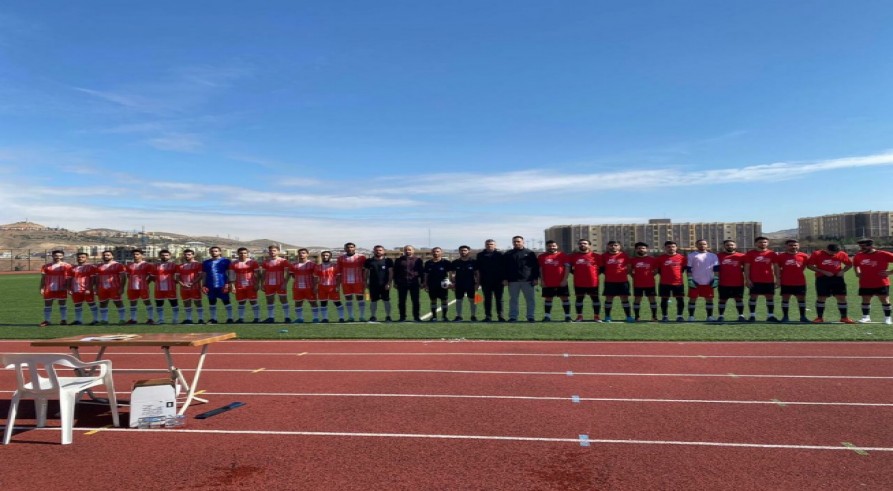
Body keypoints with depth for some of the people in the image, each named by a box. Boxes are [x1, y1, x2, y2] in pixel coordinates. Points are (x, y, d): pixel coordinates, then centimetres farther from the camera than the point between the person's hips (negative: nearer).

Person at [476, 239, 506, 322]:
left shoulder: (500, 254, 3)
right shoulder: (480, 255, 8)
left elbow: (504, 267, 2)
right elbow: (477, 269, 9)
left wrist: (504, 279, -4)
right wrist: (478, 279, 3)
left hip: (498, 281, -1)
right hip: (485, 281, 2)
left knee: (499, 299, 2)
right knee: (487, 299, 4)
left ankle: (500, 315, 7)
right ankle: (488, 316, 9)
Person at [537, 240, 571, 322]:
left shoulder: (563, 255, 0)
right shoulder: (541, 257, 5)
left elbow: (567, 268, -2)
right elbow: (540, 269, 7)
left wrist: (564, 280, -10)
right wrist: (542, 281, 0)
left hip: (561, 282, -1)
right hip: (547, 283, 2)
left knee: (564, 298, 1)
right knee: (548, 298, 6)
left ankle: (567, 316, 7)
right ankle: (547, 316, 12)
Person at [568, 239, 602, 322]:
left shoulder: (595, 256, -1)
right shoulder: (574, 256, 3)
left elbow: (601, 267, 6)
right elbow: (569, 267, 12)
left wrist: (595, 274, -2)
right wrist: (575, 273, 2)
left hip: (593, 282, -1)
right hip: (579, 282, 1)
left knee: (595, 298, 5)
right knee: (579, 298, 6)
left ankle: (596, 316, 14)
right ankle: (579, 316, 16)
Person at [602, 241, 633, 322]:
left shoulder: (623, 255, 3)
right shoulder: (605, 256, 2)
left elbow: (629, 266, 10)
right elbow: (602, 267, 11)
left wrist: (625, 273, 2)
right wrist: (607, 274, 3)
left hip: (623, 280, 0)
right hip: (609, 281, 0)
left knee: (625, 298, 3)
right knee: (609, 298, 3)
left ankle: (629, 316, 8)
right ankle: (607, 317, 11)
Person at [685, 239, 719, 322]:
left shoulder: (713, 256, 10)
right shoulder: (691, 255, 2)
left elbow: (716, 269, 8)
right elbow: (688, 269, -1)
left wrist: (716, 279, -1)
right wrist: (690, 279, -8)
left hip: (708, 282, 2)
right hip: (695, 281, -2)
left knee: (709, 299, 6)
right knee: (692, 299, 0)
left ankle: (710, 316, 14)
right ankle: (691, 316, 5)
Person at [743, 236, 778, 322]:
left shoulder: (771, 254, 5)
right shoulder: (750, 253, -1)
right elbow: (746, 267, -2)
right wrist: (747, 279, -9)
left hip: (769, 280, 2)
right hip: (755, 280, -2)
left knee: (770, 297, 4)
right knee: (753, 297, 1)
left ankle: (771, 315, 11)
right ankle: (752, 315, 7)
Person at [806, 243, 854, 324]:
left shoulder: (842, 254, 2)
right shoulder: (817, 254, -7)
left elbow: (849, 264, 15)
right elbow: (809, 266, -7)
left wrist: (843, 271, -5)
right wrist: (823, 272, -15)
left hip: (837, 278, 3)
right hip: (822, 278, -3)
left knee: (842, 297, 2)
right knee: (821, 298, 0)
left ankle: (844, 317, 14)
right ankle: (819, 317, 10)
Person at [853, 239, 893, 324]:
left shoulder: (884, 255, -11)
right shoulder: (858, 256, 4)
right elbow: (855, 264, 25)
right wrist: (857, 272, 8)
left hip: (881, 283, -4)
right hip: (865, 284, 4)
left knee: (884, 300, 1)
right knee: (865, 300, 8)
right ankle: (866, 316, 20)